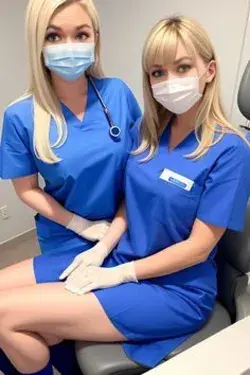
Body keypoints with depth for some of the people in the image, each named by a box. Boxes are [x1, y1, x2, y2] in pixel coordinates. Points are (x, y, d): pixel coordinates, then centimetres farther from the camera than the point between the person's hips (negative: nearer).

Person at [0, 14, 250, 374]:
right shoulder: (145, 129, 2)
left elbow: (198, 247, -15)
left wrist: (117, 275, -14)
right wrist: (101, 249, -5)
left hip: (175, 290, -5)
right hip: (120, 262, 6)